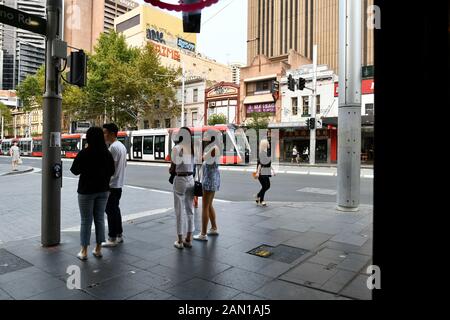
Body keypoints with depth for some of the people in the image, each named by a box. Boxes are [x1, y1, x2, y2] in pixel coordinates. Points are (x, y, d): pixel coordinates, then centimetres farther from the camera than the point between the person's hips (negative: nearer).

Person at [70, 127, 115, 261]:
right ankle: (98, 249, 19)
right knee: (100, 219, 12)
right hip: (103, 190, 4)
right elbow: (112, 171, 8)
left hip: (86, 191, -4)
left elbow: (75, 171, -5)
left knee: (86, 221, 5)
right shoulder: (107, 154, -1)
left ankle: (84, 252, 13)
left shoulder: (83, 154, -15)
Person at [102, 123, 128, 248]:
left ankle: (112, 238, 4)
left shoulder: (113, 147, -17)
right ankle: (119, 235, 23)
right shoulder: (122, 146, 13)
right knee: (115, 209, 16)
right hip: (119, 183, 10)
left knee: (111, 211, -2)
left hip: (112, 184, -10)